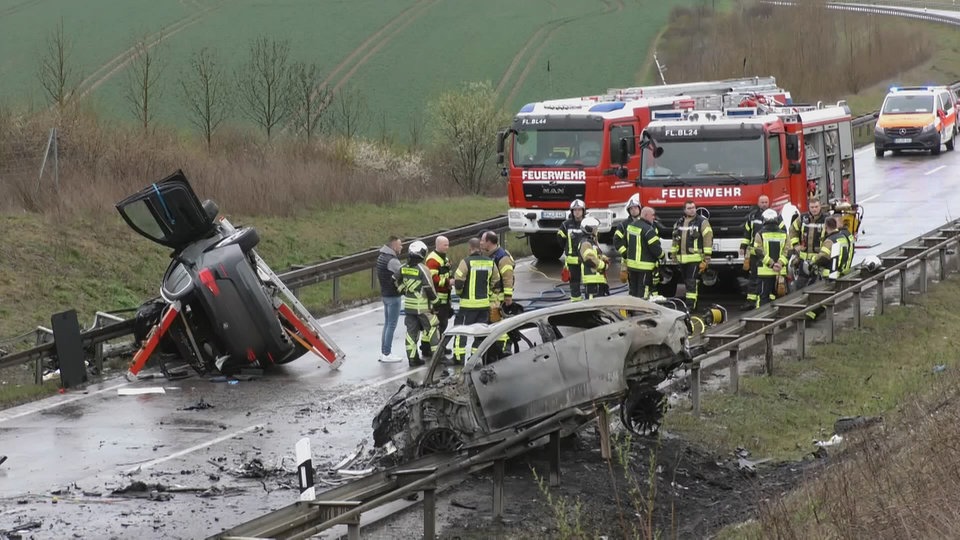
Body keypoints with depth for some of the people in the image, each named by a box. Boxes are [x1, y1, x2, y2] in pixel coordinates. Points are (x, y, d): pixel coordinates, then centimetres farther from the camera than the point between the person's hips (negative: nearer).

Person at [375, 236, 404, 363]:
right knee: (391, 325, -3)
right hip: (393, 296, -10)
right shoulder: (392, 261, -21)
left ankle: (383, 352, 20)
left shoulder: (381, 256, 9)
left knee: (387, 324, 16)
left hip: (385, 294, 10)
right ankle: (387, 354, 0)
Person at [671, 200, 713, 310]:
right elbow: (675, 238, 22)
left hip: (695, 258, -6)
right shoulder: (679, 222, 14)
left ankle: (691, 304, -11)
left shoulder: (702, 222, -4)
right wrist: (673, 253, 21)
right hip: (682, 258, 6)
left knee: (692, 282, -10)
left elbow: (708, 238, -8)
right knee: (686, 281, 12)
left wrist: (707, 257, -13)